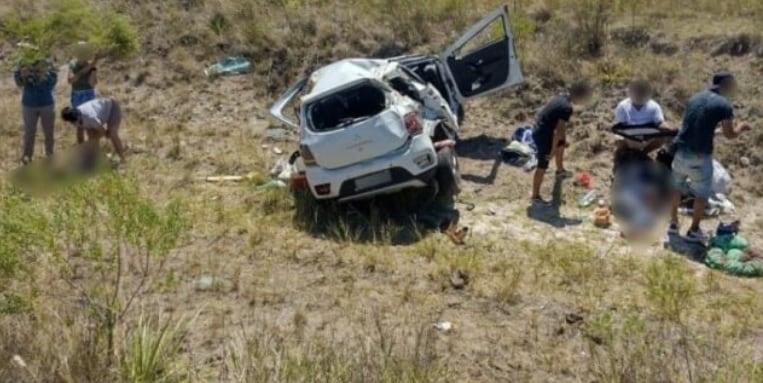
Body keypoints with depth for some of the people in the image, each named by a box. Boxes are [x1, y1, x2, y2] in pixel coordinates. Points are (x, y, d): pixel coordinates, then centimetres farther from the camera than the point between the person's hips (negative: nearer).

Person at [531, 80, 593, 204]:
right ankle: (536, 196, 11)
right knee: (543, 166, 0)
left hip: (540, 130, 10)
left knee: (561, 144, 34)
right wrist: (552, 151, -19)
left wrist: (564, 139, 27)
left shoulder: (563, 97, 2)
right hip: (543, 136, -10)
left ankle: (560, 171, 58)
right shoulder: (567, 108, -27)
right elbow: (557, 132, -27)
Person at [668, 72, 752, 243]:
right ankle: (694, 231, 17)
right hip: (700, 156, -5)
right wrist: (741, 127, 17)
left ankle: (673, 224, 29)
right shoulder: (724, 105, -9)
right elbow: (730, 135, -2)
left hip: (681, 150, 5)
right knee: (702, 194, 11)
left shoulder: (695, 98, 10)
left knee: (676, 188, 20)